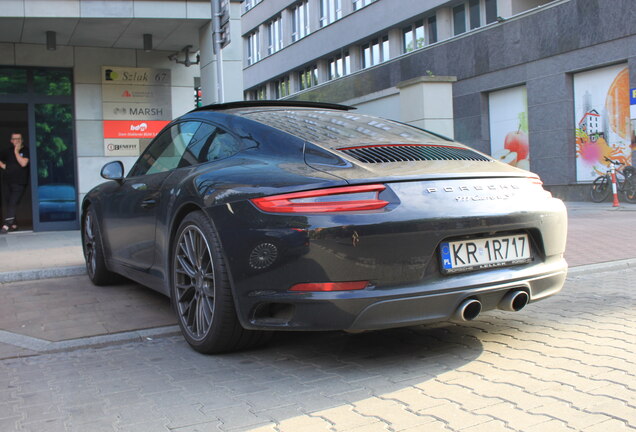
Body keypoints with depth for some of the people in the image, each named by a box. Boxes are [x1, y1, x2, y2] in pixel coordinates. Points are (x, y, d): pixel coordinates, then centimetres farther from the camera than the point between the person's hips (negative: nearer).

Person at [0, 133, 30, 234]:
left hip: (20, 182, -5)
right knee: (10, 203, 10)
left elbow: (23, 163, -18)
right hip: (9, 181, 6)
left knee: (12, 203, -13)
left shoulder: (25, 151, -5)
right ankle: (13, 224, 21)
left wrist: (16, 151, -15)